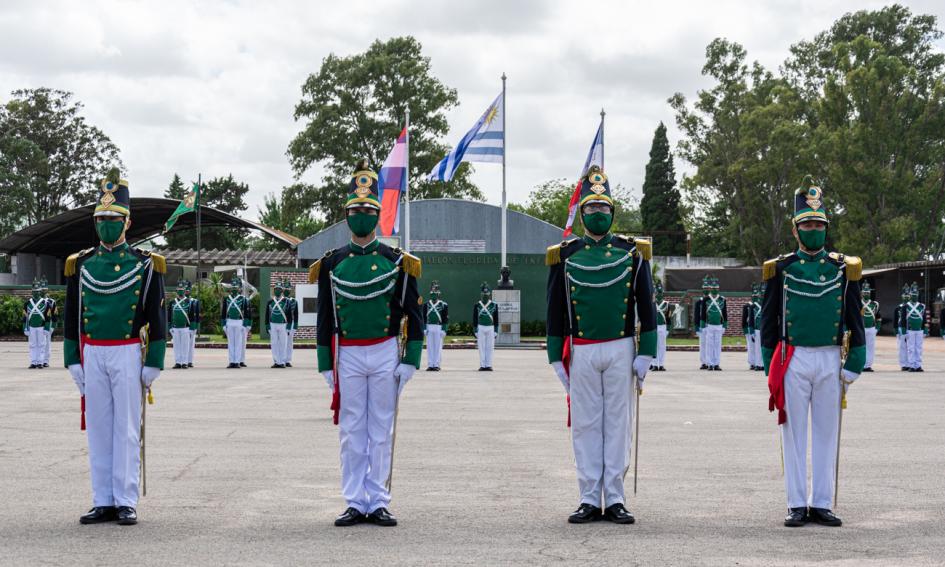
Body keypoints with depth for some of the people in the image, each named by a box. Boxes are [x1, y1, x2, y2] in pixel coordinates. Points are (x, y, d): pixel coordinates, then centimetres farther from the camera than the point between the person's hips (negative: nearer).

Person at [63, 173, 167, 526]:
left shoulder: (145, 266, 0)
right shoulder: (80, 265, 8)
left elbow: (158, 318, 0)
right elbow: (71, 318, 11)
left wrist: (153, 364, -5)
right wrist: (73, 362, 5)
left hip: (128, 354, -3)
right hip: (92, 355, 3)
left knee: (127, 429, -2)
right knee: (98, 430, 6)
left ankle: (126, 502, 3)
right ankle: (103, 502, 11)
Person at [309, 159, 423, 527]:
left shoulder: (397, 262, 1)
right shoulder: (331, 264, 5)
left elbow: (414, 316, 2)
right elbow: (324, 320, 7)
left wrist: (409, 361, -5)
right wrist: (326, 366, 4)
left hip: (386, 355, -1)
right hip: (347, 356, 1)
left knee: (382, 432, 4)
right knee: (352, 432, 4)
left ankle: (379, 503, 10)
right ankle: (355, 503, 10)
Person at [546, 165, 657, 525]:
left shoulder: (633, 253, 3)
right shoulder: (564, 256, 4)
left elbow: (646, 306, 4)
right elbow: (555, 312, 7)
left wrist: (645, 354, -2)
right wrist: (557, 358, 4)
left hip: (621, 350, 0)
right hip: (581, 351, 0)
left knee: (617, 424, 3)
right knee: (585, 425, 3)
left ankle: (615, 500, 8)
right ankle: (590, 500, 8)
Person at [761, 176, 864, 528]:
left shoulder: (843, 269, 6)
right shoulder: (781, 269, 2)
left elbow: (854, 320, 8)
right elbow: (768, 322, 5)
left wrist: (853, 366, 2)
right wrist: (770, 370, 2)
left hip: (830, 359, 1)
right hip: (792, 360, -1)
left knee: (826, 433, 5)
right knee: (794, 433, 2)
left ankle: (822, 504, 11)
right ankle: (797, 505, 6)